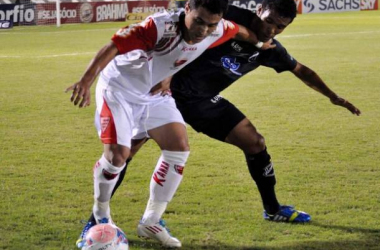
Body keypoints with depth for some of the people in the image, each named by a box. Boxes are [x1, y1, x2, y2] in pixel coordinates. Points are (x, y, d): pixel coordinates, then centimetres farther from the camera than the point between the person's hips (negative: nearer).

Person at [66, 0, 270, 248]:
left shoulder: (217, 31, -17)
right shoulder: (160, 27, -37)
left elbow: (238, 30, 8)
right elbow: (114, 46, -43)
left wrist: (258, 42, 24)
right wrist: (86, 80, -54)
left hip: (155, 93, 7)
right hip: (120, 88, -6)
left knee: (179, 147, -6)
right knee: (117, 154, -17)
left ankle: (151, 222, 6)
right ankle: (100, 217, 12)